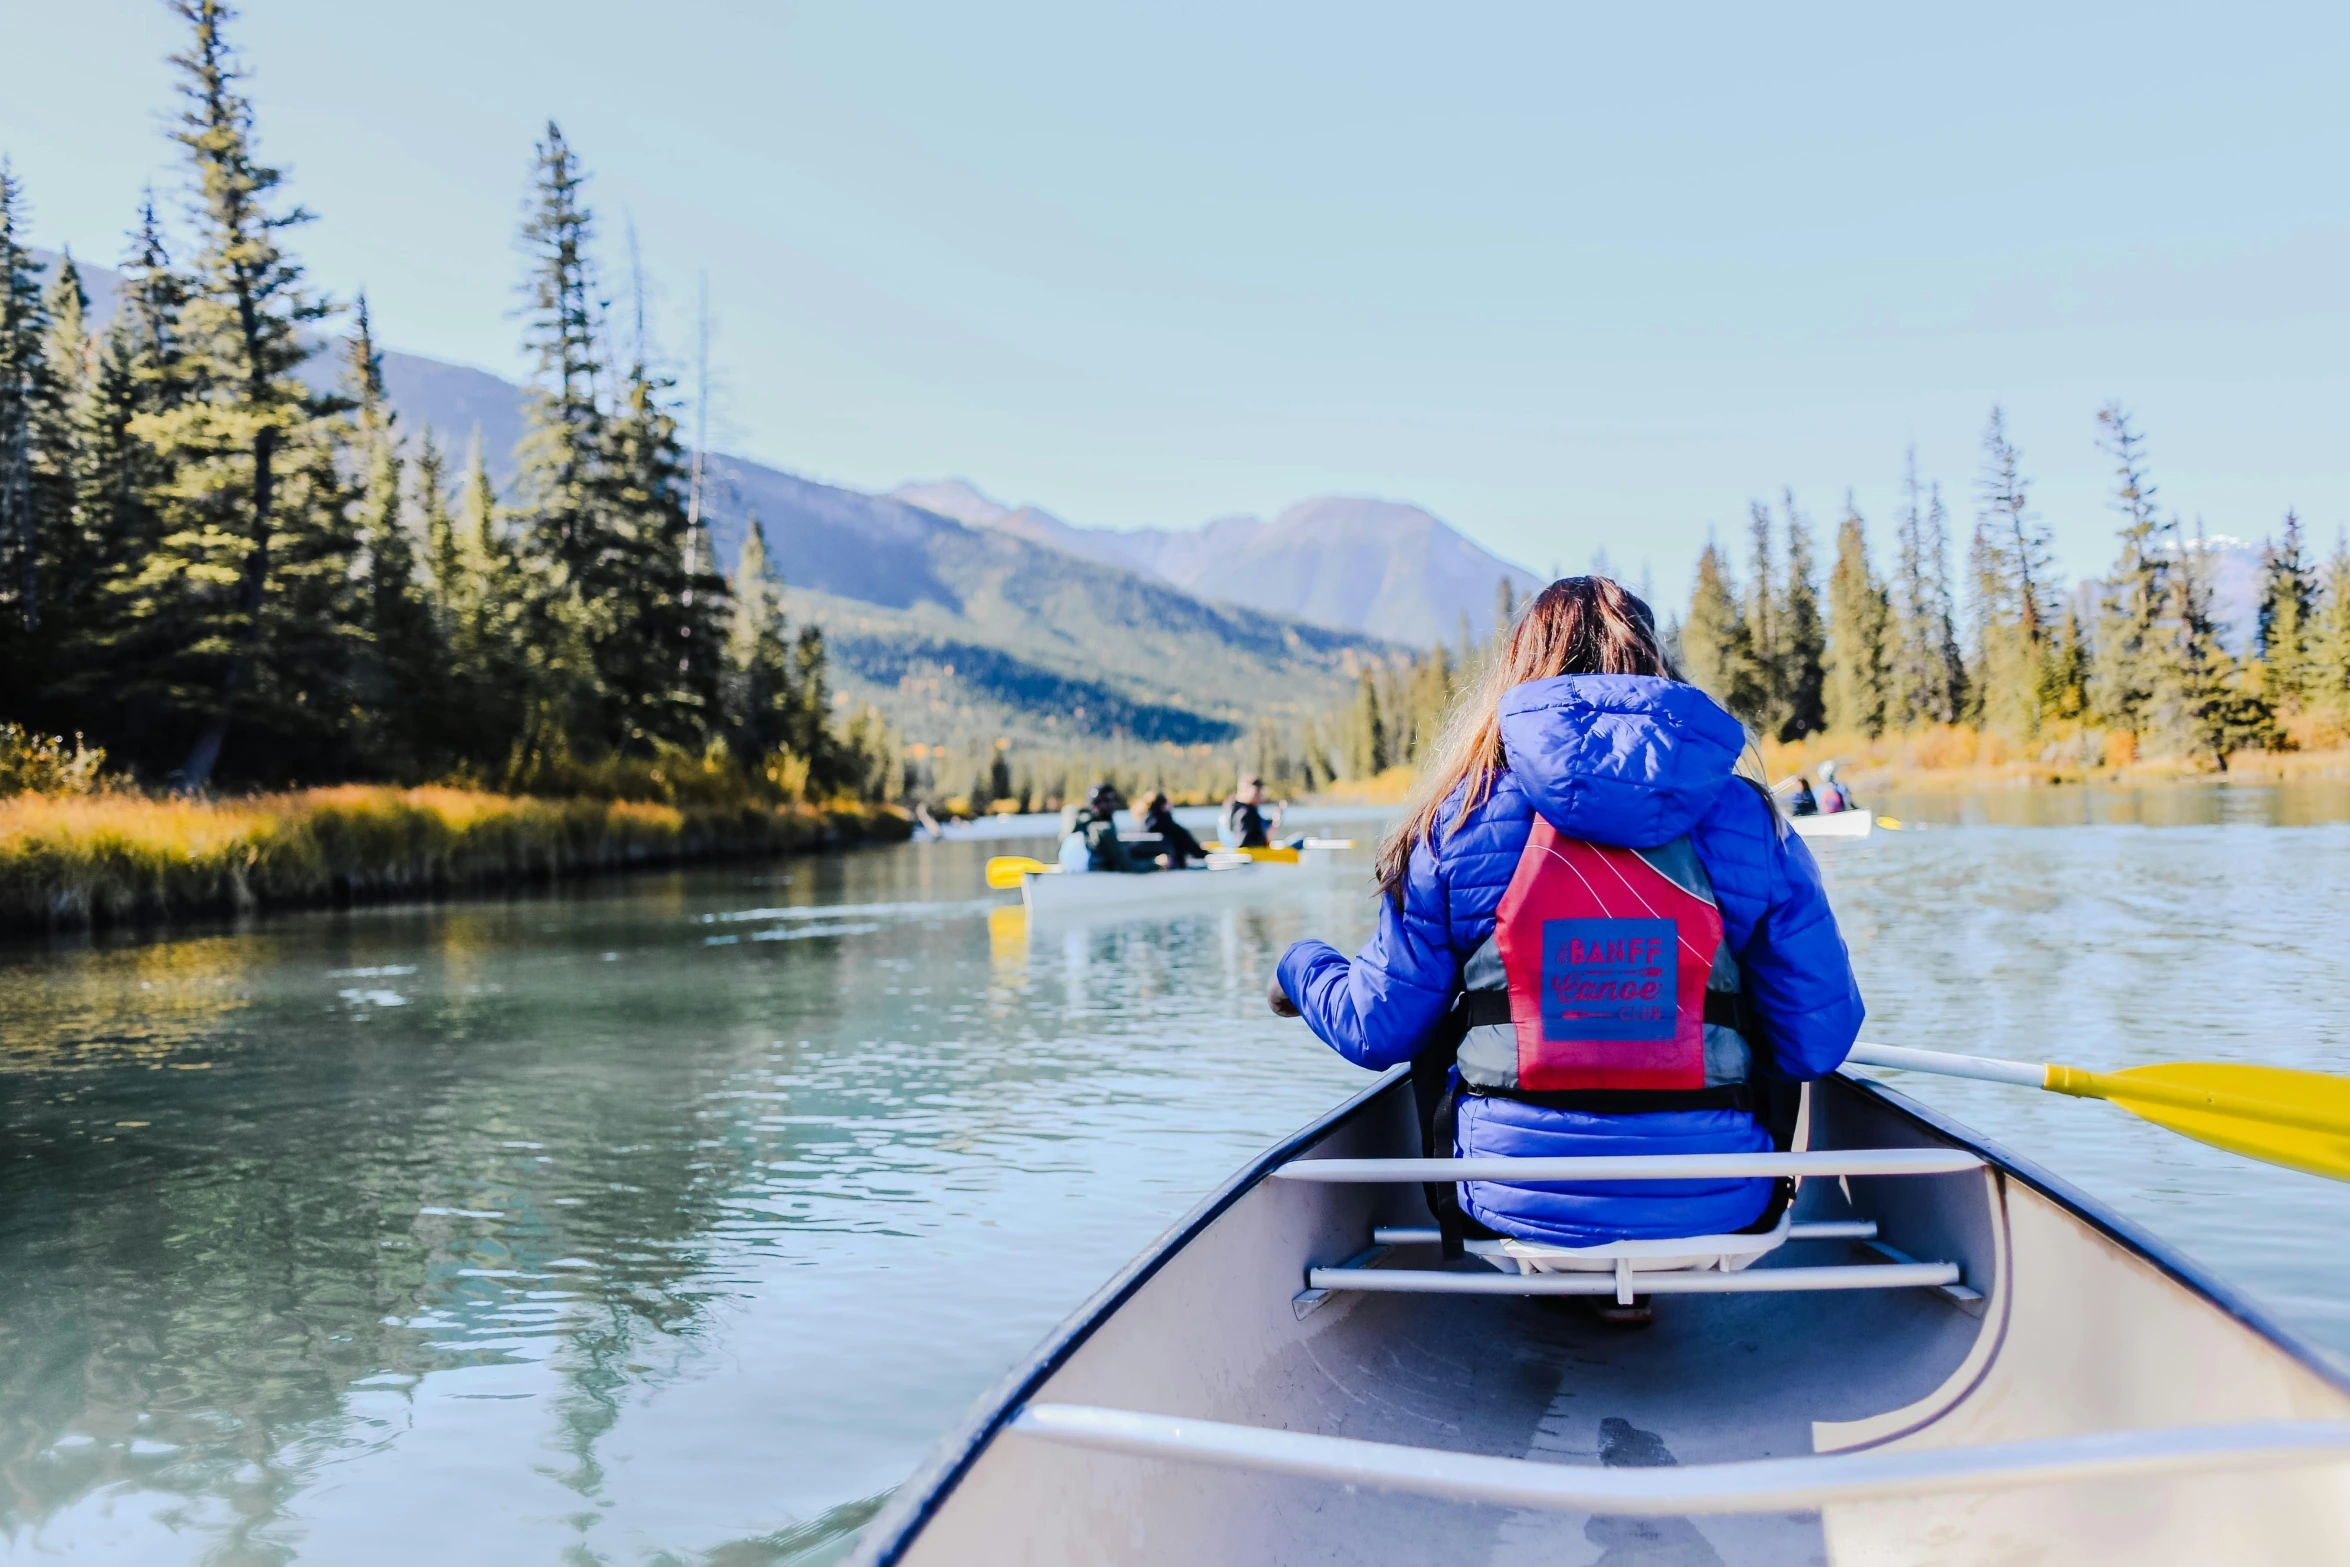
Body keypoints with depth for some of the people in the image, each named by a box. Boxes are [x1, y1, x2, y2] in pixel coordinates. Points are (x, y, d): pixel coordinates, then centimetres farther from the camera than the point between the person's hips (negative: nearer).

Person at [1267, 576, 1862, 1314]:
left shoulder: (1460, 814, -5)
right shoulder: (1746, 815, -2)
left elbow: (1378, 1029, 1)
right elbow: (1819, 1041, 0)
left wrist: (1300, 968, 23)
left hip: (1518, 1205, -1)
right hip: (1715, 1207, 1)